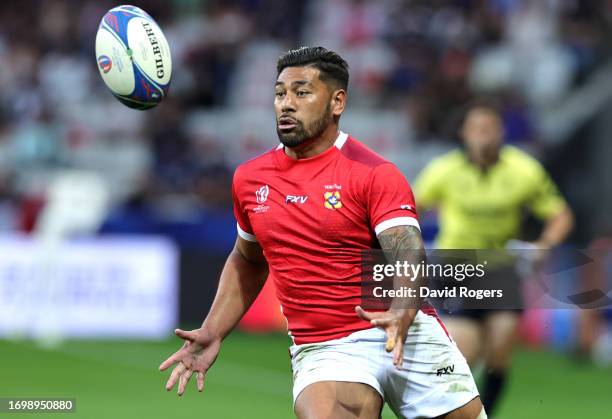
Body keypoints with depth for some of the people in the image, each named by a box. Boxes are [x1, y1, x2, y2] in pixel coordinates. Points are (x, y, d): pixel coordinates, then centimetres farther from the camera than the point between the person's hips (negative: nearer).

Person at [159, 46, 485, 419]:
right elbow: (247, 262, 25)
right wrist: (212, 334, 15)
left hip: (405, 335, -2)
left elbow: (409, 253, -20)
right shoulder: (249, 179, 8)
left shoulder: (374, 174, -8)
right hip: (322, 349, 2)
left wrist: (401, 315, -40)